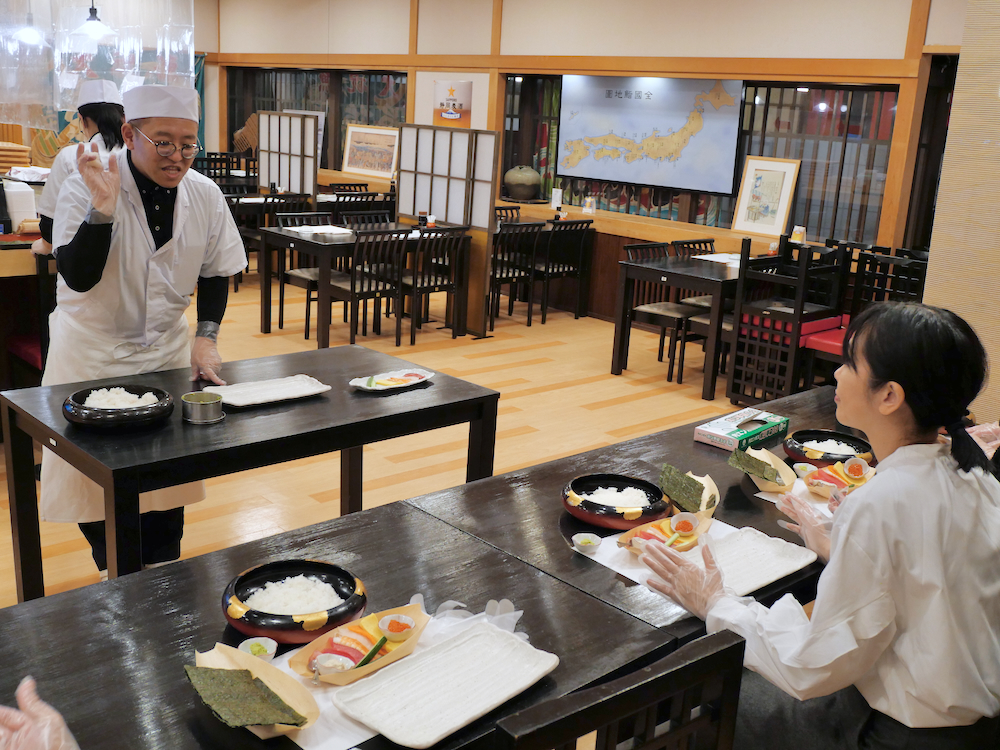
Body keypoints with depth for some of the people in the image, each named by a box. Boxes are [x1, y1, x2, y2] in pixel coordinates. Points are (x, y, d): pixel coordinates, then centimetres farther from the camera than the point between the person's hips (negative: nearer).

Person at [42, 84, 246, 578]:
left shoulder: (204, 194, -6)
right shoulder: (86, 189, -17)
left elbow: (216, 271, 6)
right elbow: (78, 278, -25)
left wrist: (206, 338, -6)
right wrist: (103, 208, -37)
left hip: (166, 347, 3)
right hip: (91, 354, -3)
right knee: (92, 475, 2)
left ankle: (163, 570, 27)